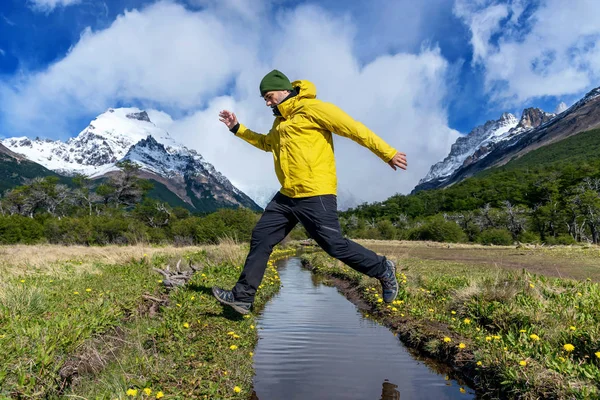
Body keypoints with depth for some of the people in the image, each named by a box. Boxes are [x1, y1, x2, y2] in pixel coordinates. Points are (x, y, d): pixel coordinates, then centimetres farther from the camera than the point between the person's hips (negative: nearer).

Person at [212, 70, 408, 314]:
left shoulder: (313, 109, -9)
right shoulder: (281, 120, 19)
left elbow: (355, 130, -10)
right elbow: (267, 143, 38)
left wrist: (388, 153, -10)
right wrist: (237, 128, 31)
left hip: (315, 195, -9)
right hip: (287, 196, 9)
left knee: (335, 246, -5)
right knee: (261, 237, 7)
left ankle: (383, 270, 19)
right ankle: (242, 297, 16)